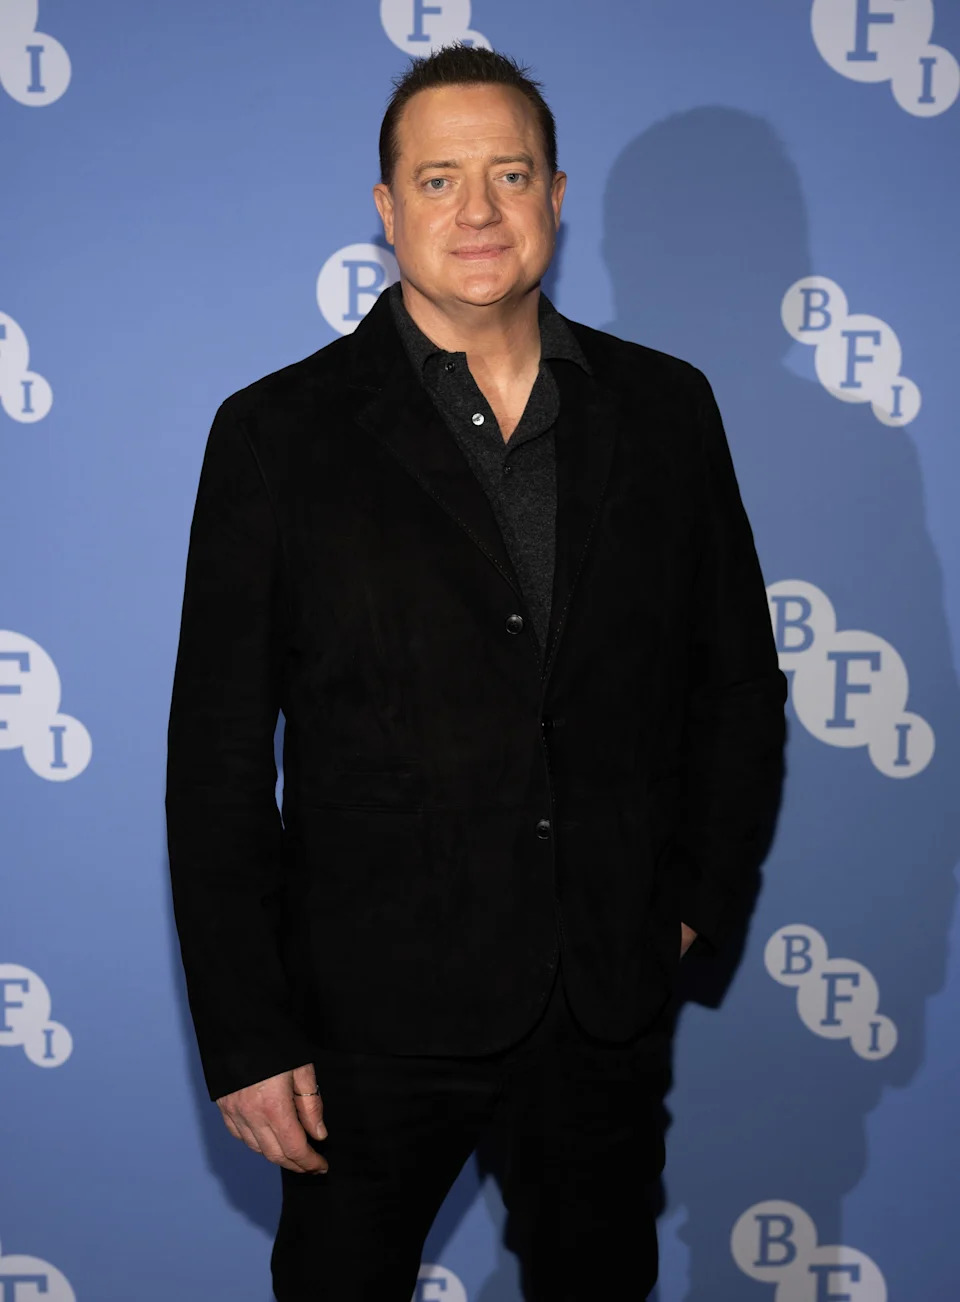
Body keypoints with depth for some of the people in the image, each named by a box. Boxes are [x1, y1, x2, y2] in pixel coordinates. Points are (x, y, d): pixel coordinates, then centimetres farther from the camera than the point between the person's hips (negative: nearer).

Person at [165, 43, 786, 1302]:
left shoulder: (666, 408, 3)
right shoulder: (280, 432, -5)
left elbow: (739, 679, 12)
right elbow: (216, 759, -6)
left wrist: (702, 898, 4)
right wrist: (248, 1040, -8)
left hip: (616, 1001, 3)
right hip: (376, 1007, -2)